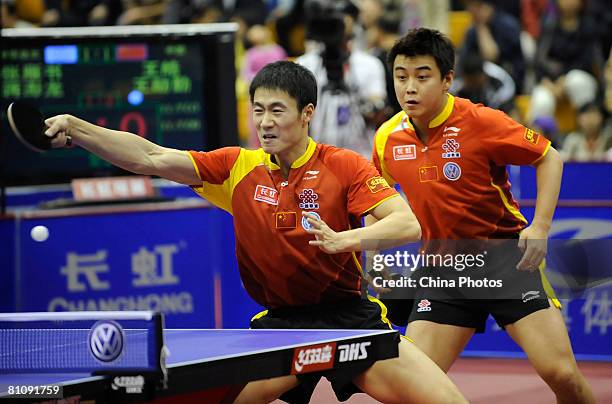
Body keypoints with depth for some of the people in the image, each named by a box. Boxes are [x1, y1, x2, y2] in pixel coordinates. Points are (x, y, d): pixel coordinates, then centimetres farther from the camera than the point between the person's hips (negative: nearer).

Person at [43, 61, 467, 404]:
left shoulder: (344, 166, -7)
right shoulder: (238, 167, 2)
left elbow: (408, 224, -15)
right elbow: (150, 158, -4)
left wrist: (344, 238, -33)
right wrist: (76, 128, -16)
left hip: (350, 315, -2)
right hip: (279, 322, 2)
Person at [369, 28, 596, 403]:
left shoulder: (481, 122, -14)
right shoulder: (388, 139, -1)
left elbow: (550, 158, -5)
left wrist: (541, 226, -15)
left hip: (507, 256, -3)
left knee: (561, 373, -14)